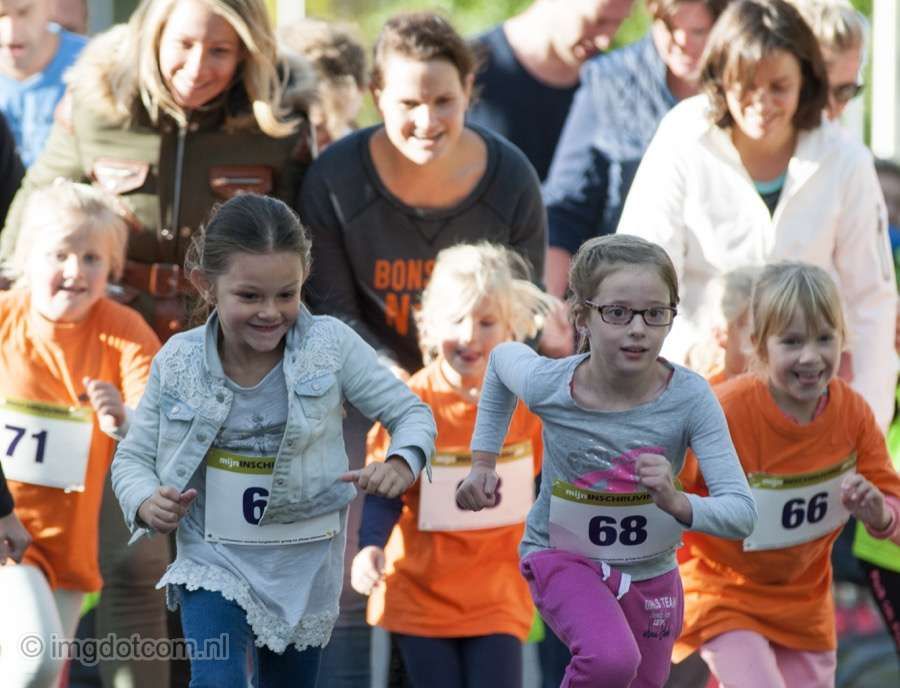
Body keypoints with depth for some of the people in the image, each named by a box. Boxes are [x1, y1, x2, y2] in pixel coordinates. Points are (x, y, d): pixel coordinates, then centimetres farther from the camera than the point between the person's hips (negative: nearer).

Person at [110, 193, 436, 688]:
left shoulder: (331, 346, -14)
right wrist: (147, 505, -22)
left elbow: (411, 414, -4)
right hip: (216, 567, -1)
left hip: (306, 572, 1)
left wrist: (401, 464, -25)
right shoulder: (179, 363, -11)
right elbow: (132, 458, 0)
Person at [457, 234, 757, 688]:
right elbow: (502, 357, 3)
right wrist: (483, 461, 3)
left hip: (649, 573, 2)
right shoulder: (547, 385, -23)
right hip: (564, 559, -2)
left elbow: (740, 514, -26)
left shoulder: (689, 397, -24)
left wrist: (677, 504, -45)